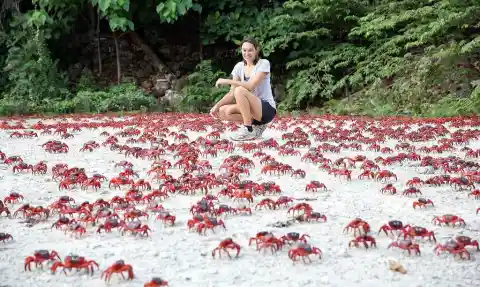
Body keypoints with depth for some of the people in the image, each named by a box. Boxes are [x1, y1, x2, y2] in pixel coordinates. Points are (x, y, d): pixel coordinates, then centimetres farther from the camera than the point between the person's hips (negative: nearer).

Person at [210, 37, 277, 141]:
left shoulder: (264, 63, -11)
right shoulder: (239, 66, 5)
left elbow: (251, 86, -24)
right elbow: (232, 93, 2)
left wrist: (227, 81, -22)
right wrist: (217, 105, -12)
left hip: (267, 109, -7)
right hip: (250, 109, 7)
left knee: (240, 90, -30)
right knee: (222, 111, -16)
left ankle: (248, 130, -22)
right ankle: (256, 125, -1)